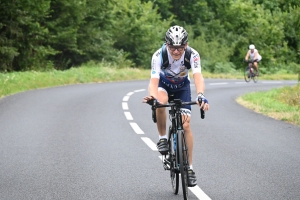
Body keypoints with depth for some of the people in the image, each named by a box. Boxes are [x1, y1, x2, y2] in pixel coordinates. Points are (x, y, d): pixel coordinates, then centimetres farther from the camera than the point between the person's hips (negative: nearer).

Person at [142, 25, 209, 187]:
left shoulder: (193, 55, -31)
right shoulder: (158, 55, -33)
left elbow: (198, 76, -45)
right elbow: (154, 80, -42)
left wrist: (200, 95, -65)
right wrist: (152, 96, -64)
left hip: (182, 86, 1)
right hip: (163, 83, -1)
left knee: (185, 125, -10)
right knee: (160, 102, -37)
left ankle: (189, 167, 2)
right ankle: (162, 138, -14)